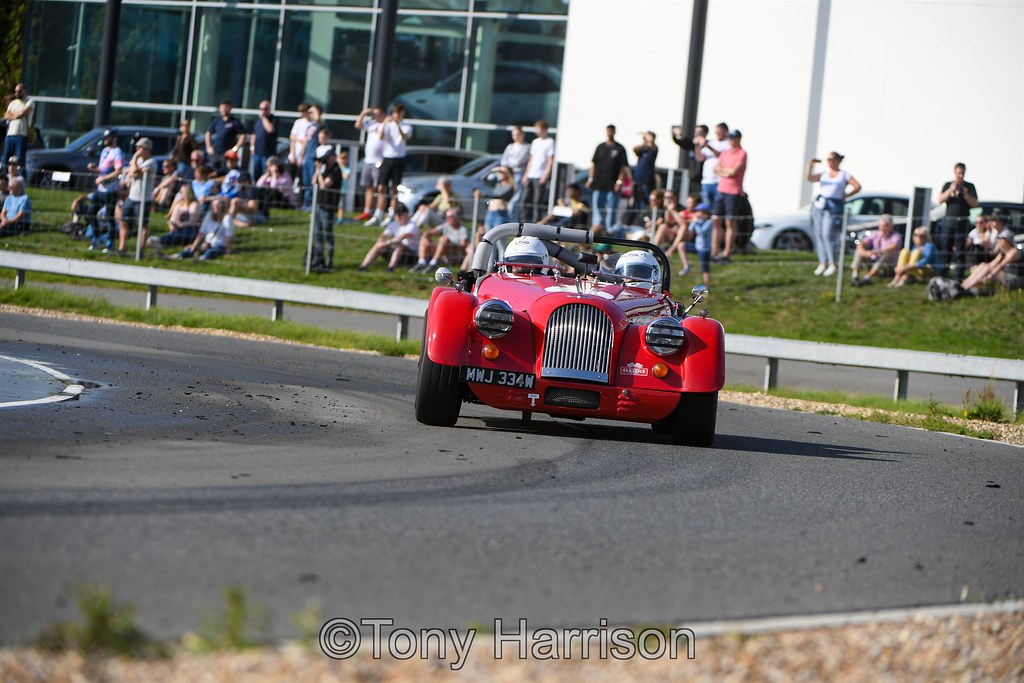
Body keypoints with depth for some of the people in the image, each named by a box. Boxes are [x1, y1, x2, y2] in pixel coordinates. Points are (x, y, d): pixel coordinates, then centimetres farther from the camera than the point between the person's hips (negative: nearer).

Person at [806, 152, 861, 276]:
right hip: (819, 205, 4)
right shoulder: (823, 173, 15)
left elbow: (857, 187, 3)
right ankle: (822, 263, 3)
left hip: (833, 207, -4)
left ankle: (832, 265, -12)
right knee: (819, 234, -1)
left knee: (827, 234, -14)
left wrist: (845, 196, 1)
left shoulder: (845, 175, 9)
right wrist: (810, 165, -14)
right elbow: (809, 178, -1)